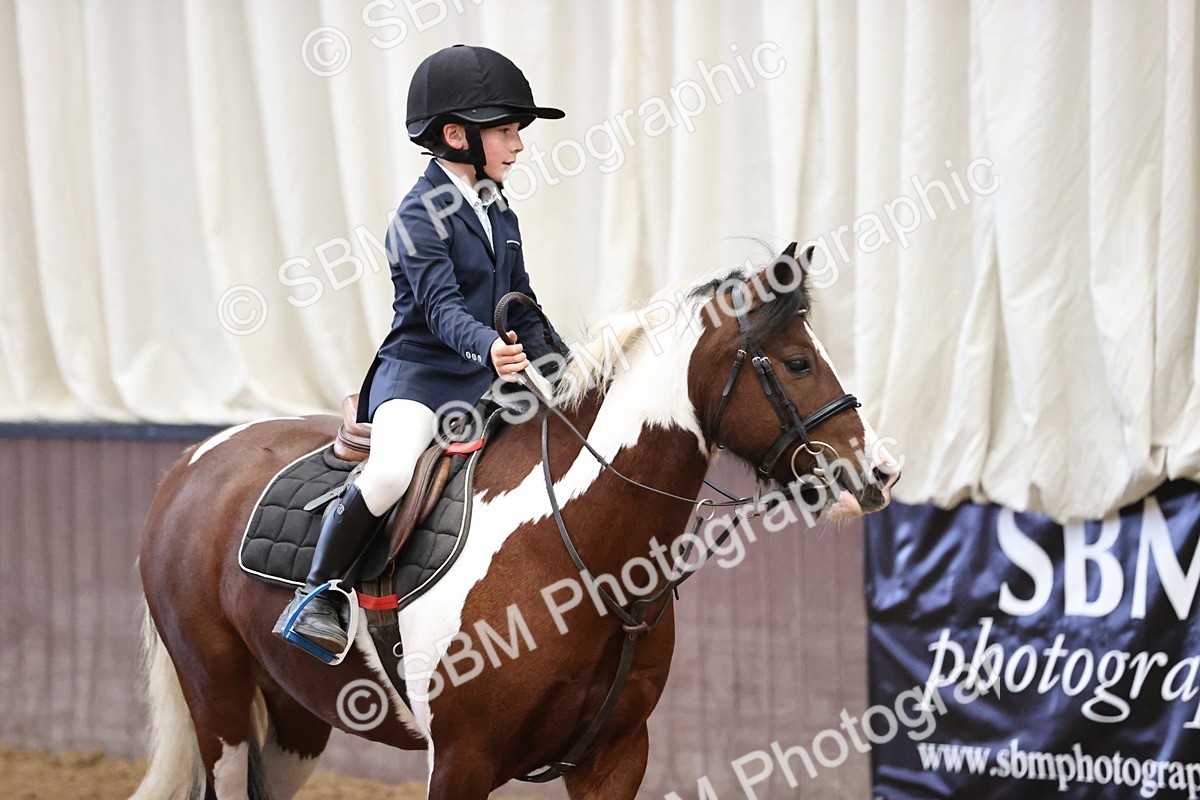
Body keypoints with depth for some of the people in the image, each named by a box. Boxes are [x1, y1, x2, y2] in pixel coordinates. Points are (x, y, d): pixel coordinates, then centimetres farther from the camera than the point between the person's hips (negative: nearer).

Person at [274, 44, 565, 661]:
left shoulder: (501, 217, 16)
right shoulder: (421, 216, -10)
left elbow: (521, 310, 22)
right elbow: (441, 308, -23)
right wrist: (489, 347, -41)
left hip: (488, 380, 8)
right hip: (417, 372, -8)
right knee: (392, 471, -33)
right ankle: (315, 596, -20)